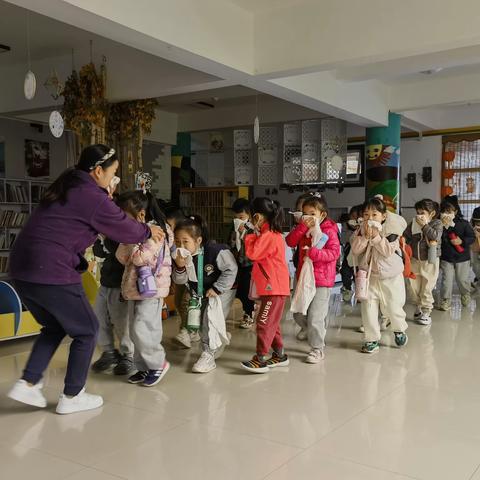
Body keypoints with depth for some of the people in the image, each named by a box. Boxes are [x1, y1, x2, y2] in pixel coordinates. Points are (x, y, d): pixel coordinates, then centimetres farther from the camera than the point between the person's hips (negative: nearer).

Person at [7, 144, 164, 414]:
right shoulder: (93, 196, -10)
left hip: (23, 269, 9)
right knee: (87, 331, 10)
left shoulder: (67, 187, 16)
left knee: (55, 326, 26)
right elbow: (125, 228, 1)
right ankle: (72, 397, 18)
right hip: (52, 273, -9)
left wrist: (106, 199, 21)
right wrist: (148, 232, 19)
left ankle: (27, 384, 20)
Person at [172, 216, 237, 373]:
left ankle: (208, 356, -8)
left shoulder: (215, 251, -31)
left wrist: (217, 288, -25)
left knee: (210, 320, -19)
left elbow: (231, 270, -25)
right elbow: (179, 281, -12)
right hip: (198, 293, 7)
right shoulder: (181, 256, -15)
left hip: (221, 291, -7)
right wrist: (179, 267, -34)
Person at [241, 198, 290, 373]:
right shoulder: (273, 234, 16)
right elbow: (259, 253, 19)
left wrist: (250, 235, -4)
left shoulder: (267, 236, -16)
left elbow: (252, 253, -17)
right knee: (271, 322, 16)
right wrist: (255, 235, 9)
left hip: (274, 287, -10)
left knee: (264, 322, -9)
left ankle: (260, 359, -7)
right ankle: (279, 355, 23)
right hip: (272, 286, 10)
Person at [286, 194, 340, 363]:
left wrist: (313, 252, -27)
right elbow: (290, 241, -6)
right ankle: (316, 336, 35)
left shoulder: (329, 231, -7)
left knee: (315, 316, -8)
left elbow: (334, 253, -18)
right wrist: (303, 226, -16)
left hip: (322, 281, -7)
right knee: (299, 314, 13)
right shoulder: (303, 229, 10)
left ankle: (318, 349, 7)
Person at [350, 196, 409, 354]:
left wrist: (376, 237, -25)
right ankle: (372, 338, 13)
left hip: (390, 277, -3)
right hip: (368, 276, 3)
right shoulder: (361, 231, -1)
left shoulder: (391, 231, -12)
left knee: (392, 307, 5)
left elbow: (388, 251, -21)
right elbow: (355, 250, -12)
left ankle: (399, 329, 35)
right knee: (368, 308, 1)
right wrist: (365, 236, -23)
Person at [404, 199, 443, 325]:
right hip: (414, 260, 4)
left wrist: (424, 225, -20)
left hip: (429, 261, -4)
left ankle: (426, 311, 11)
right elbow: (406, 236, 9)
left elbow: (435, 236, -23)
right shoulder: (413, 223, 3)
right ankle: (419, 306, 32)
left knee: (427, 288, 0)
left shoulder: (437, 223, -6)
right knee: (414, 286, 12)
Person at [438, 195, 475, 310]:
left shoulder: (463, 223, -6)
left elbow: (472, 237, -5)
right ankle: (445, 301, 10)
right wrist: (444, 227, -26)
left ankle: (465, 295, 40)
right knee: (446, 280, 0)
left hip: (462, 258, 0)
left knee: (463, 279, 12)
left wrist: (462, 241, -21)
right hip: (446, 258, 0)